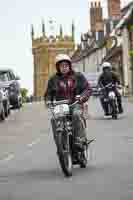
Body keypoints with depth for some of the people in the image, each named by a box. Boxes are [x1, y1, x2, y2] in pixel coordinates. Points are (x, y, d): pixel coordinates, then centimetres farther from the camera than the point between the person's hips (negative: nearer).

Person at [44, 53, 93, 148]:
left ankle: (80, 139, -27)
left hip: (75, 104, -2)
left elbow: (87, 88, 5)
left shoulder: (78, 76, 8)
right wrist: (48, 101, -6)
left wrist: (82, 96, -15)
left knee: (76, 114, -36)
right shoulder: (53, 79, 13)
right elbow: (49, 93, 16)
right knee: (54, 119, -27)